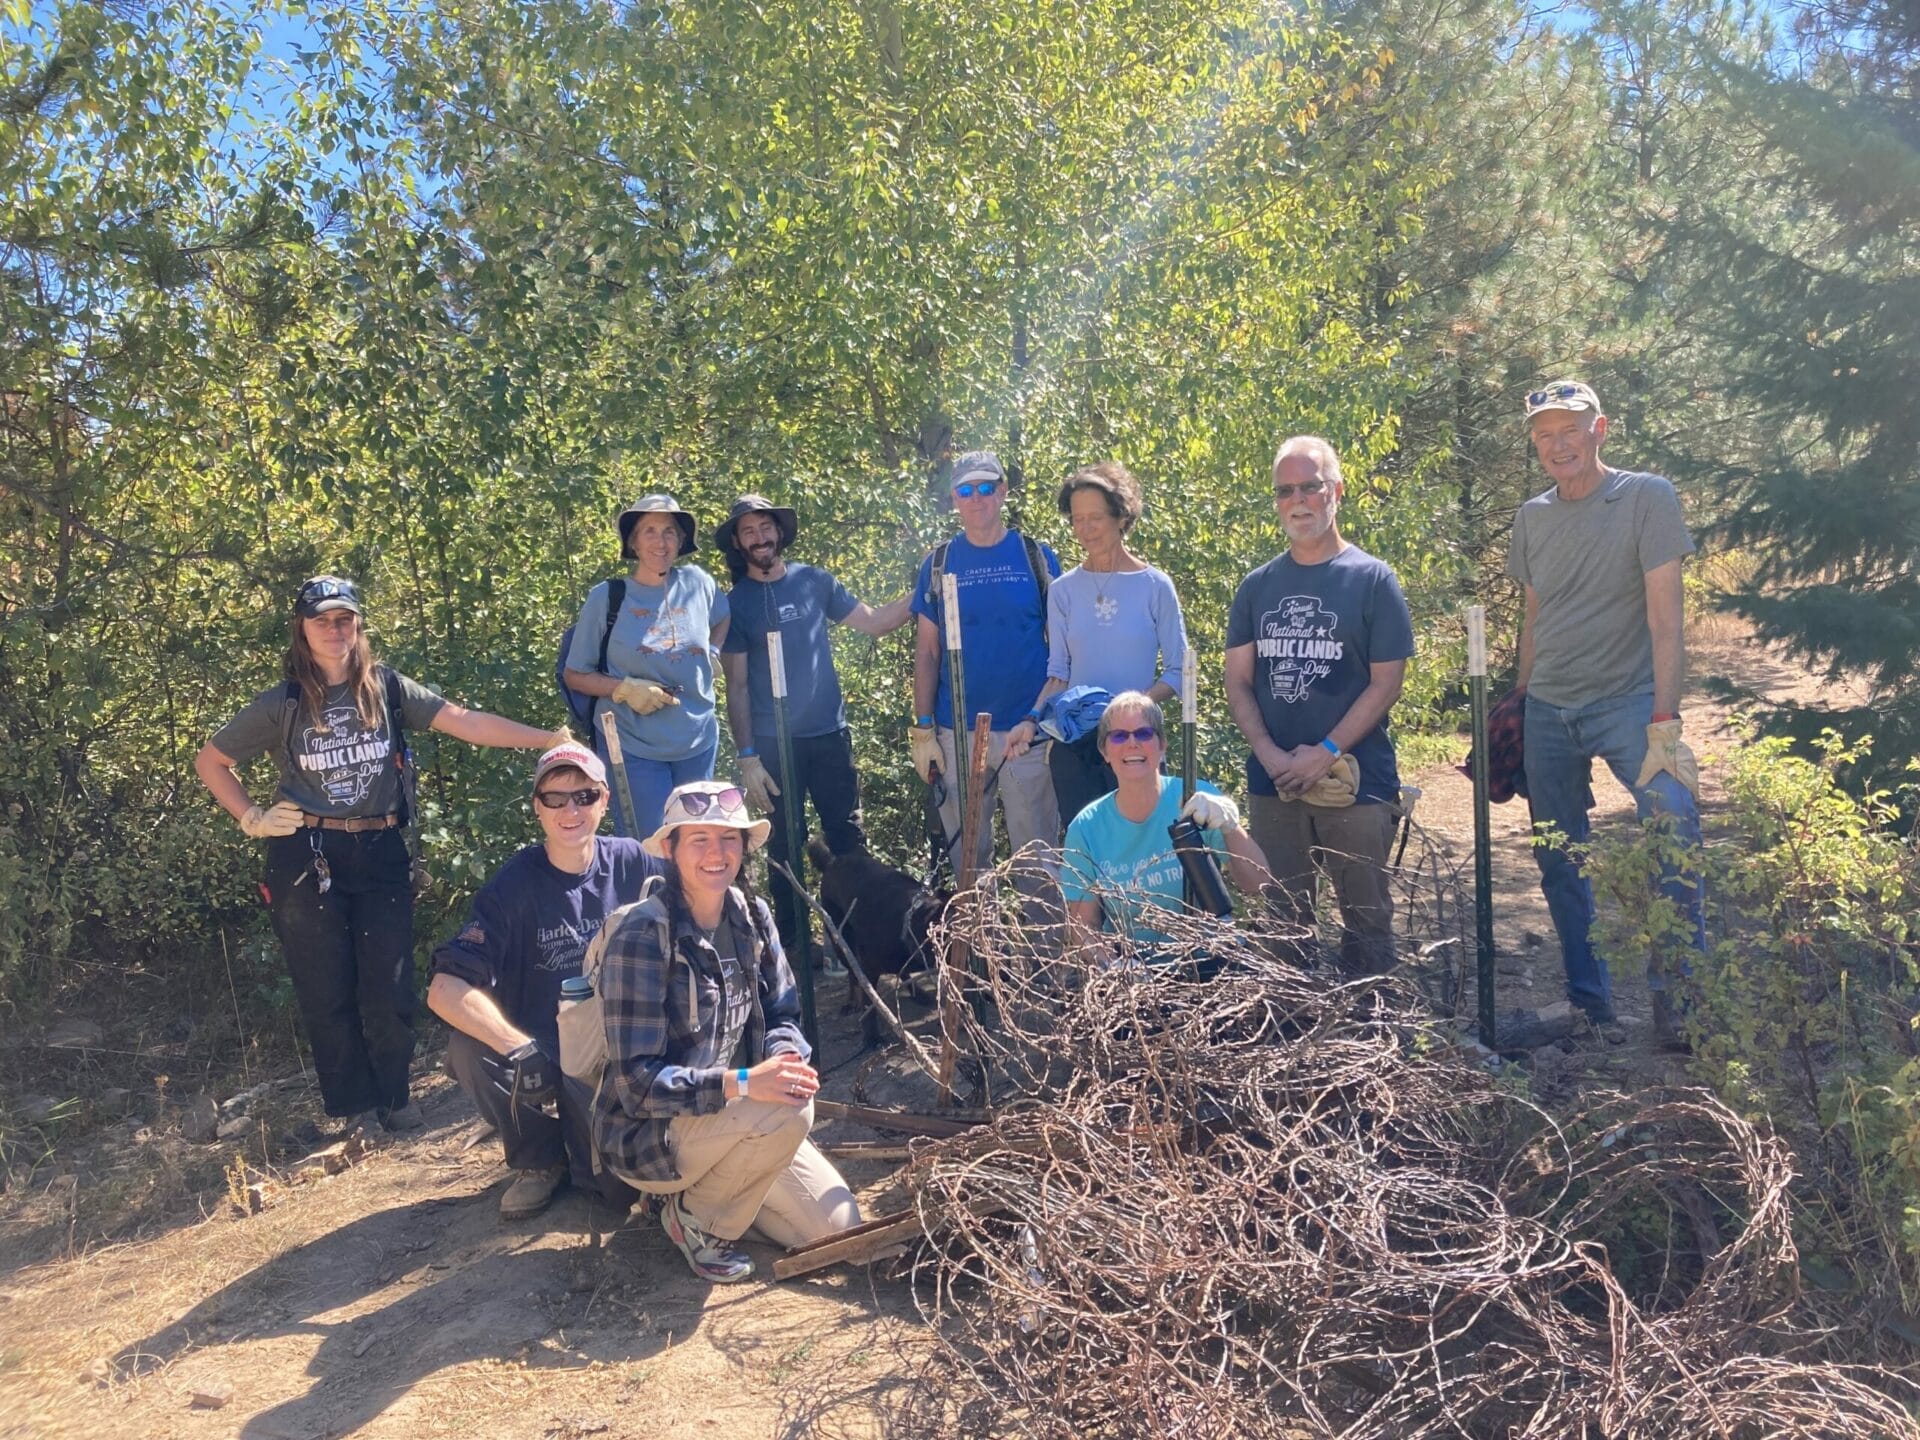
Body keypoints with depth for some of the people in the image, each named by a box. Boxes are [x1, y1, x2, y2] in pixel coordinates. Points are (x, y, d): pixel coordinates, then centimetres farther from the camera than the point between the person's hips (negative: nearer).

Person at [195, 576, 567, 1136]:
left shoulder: (387, 689, 2)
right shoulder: (282, 704, 0)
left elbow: (466, 722, -9)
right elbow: (209, 762, 12)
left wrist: (551, 738, -20)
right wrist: (252, 818, 2)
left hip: (381, 853, 1)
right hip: (308, 858, 0)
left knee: (389, 985, 3)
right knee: (327, 992, 7)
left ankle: (394, 1095, 24)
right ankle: (357, 1105, 23)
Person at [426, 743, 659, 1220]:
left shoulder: (634, 864, -6)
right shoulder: (513, 885, -12)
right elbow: (445, 989, -22)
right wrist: (520, 1049, -34)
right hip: (543, 1051, 0)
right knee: (469, 1051, -31)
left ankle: (584, 1135, 16)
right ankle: (539, 1160, -2)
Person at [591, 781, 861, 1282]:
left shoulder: (750, 915, -2)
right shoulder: (642, 934, -23)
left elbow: (782, 1015, 3)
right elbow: (636, 1083, -24)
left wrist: (785, 1059, -21)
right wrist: (742, 1083, -36)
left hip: (725, 1117, 6)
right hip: (647, 1134, -6)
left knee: (837, 1226, -1)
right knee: (787, 1111, -31)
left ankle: (712, 1182, 17)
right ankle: (695, 1218, -4)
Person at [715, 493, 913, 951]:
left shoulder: (813, 581, 5)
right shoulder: (736, 604, -1)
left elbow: (873, 622, 9)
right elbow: (737, 686, -2)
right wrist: (747, 757, -8)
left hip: (830, 733, 2)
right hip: (773, 742, -2)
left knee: (848, 838, 6)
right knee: (785, 844, 6)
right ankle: (791, 943, 18)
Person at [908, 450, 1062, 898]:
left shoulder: (1036, 557, 4)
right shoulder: (938, 564, 7)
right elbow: (926, 652, 7)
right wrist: (923, 730, 1)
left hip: (1029, 730, -1)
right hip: (957, 733, 2)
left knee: (1036, 854, 2)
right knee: (967, 854, 9)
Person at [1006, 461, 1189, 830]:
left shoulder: (1155, 586, -1)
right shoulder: (1063, 591, 6)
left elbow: (1178, 671, 0)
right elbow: (1058, 674, 7)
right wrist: (1033, 720, -10)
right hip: (1074, 744, 2)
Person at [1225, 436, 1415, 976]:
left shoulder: (1371, 579, -1)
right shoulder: (1257, 586, 9)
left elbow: (1387, 682, -6)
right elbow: (1238, 680, 8)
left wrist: (1325, 753, -14)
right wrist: (1269, 753, -8)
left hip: (1357, 783, -3)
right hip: (1273, 784, 4)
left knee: (1365, 918, 4)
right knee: (1284, 921, 11)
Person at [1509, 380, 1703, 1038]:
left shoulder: (1647, 498, -5)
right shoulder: (1532, 516, 9)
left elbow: (1665, 619, -11)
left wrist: (1663, 726, -17)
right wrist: (1519, 707, 12)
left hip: (1627, 702, -4)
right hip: (1548, 711, 5)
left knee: (1675, 828, -22)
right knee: (1559, 860, 7)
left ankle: (1678, 1001, -7)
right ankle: (1590, 1002, 20)